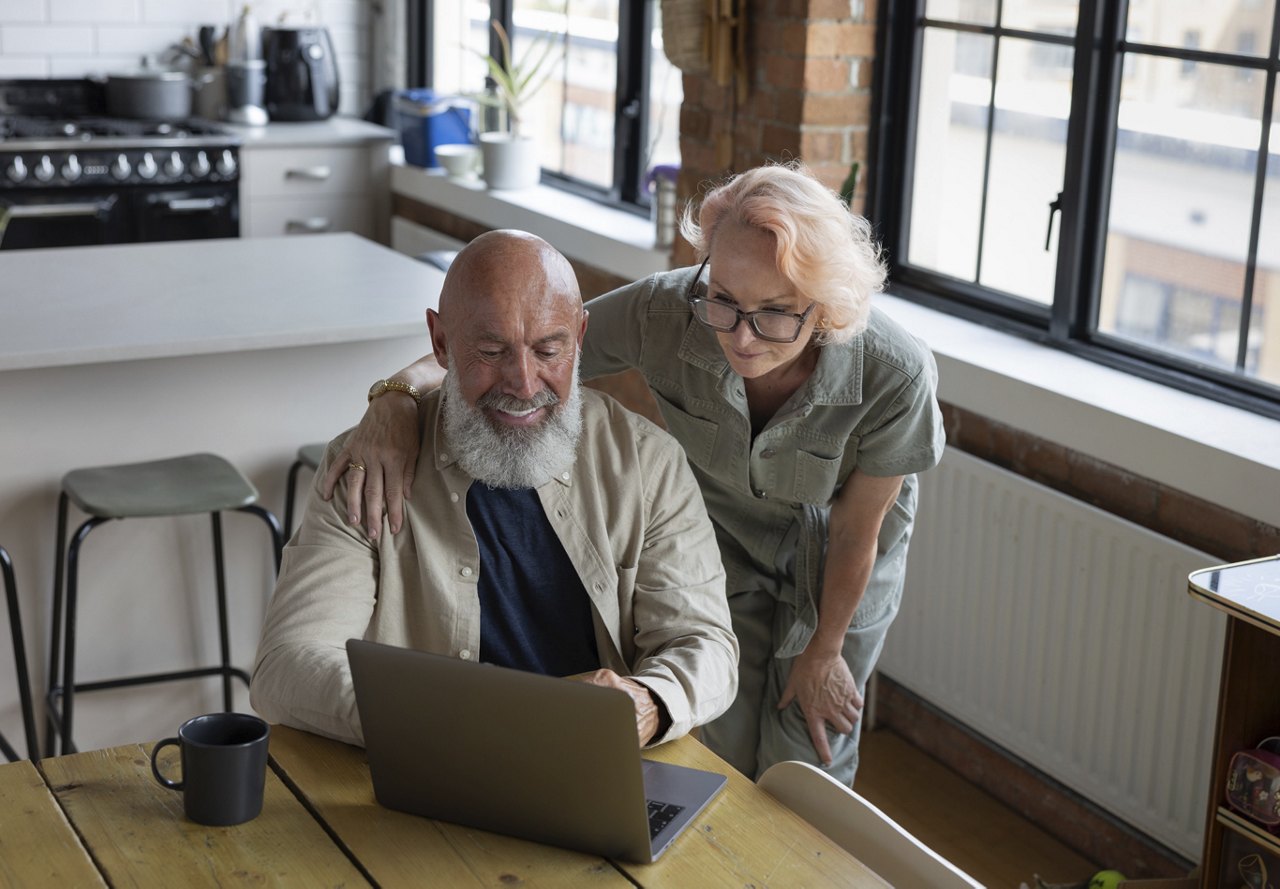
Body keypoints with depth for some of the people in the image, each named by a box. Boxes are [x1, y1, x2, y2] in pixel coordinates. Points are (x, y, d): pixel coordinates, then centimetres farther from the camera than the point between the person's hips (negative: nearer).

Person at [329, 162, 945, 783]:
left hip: (832, 562, -1)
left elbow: (856, 529, -20)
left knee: (804, 762, 10)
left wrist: (825, 650, -4)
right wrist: (397, 398, -48)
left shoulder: (895, 376, -36)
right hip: (721, 537, 1)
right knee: (720, 754, 9)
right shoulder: (663, 314, -35)